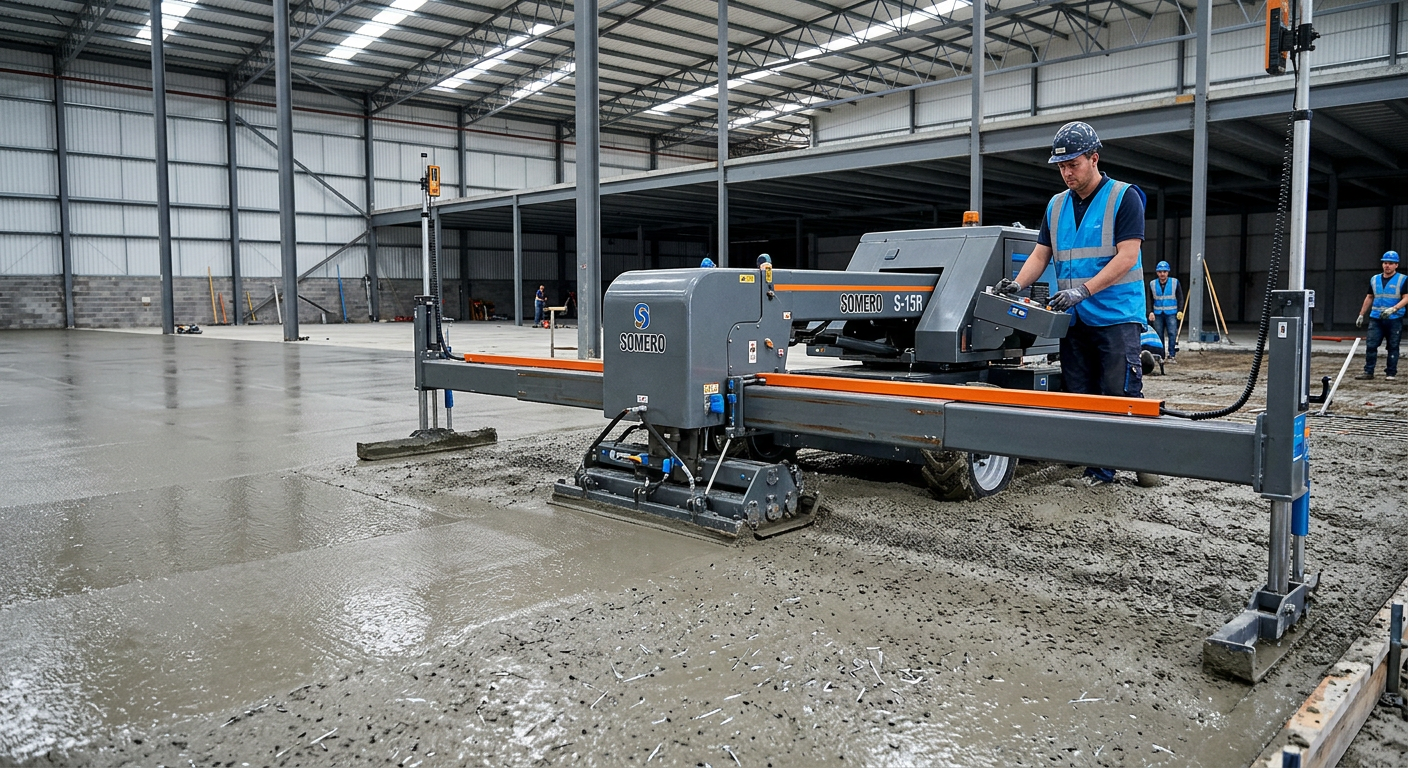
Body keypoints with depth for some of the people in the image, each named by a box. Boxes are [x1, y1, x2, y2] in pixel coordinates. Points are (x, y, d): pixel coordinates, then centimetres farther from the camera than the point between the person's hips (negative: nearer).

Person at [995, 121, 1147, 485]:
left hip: (1116, 316, -6)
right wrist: (1017, 283, -7)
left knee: (1120, 394, -8)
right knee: (1080, 397, 5)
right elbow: (1040, 254, 13)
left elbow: (1127, 257, -12)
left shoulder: (1124, 197, -3)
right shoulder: (1056, 205, 14)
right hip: (1074, 319, 6)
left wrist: (1083, 290, -22)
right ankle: (1099, 468, 13)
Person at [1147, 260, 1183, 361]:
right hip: (1157, 314, 2)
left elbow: (1180, 298, 4)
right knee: (1159, 335, 4)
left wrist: (1180, 311, -5)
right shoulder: (1152, 284, 5)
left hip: (1171, 313, -2)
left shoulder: (1175, 282, 1)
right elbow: (1150, 300, 11)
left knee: (1172, 333, -10)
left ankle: (1172, 354, -7)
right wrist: (1150, 312, 0)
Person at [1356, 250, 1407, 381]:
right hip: (1376, 318, 3)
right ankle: (1368, 372, -1)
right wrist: (1361, 315, 17)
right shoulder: (1374, 279, 14)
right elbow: (1369, 298, 20)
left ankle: (1391, 373, 8)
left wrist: (1393, 309, -23)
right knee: (1370, 345, -4)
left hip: (1394, 319, -3)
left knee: (1393, 347, 2)